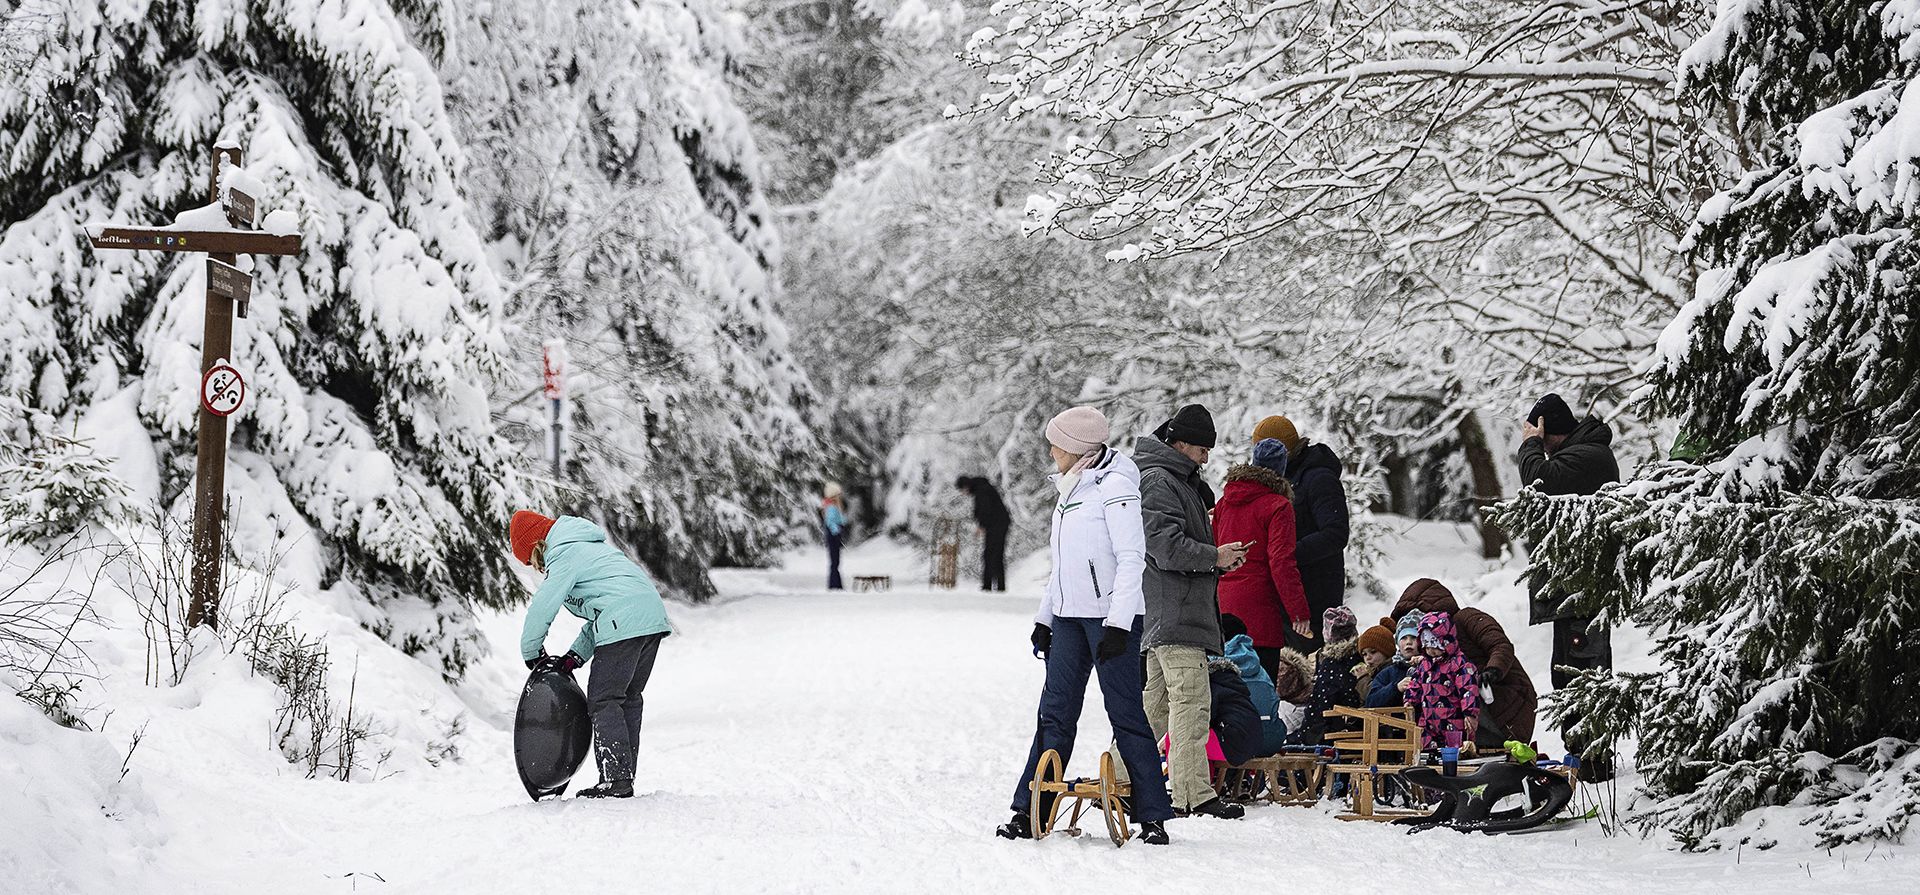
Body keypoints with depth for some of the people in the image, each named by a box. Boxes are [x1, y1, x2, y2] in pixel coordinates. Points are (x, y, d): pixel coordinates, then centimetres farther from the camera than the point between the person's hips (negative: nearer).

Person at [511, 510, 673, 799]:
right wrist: (577, 654, 21)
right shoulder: (589, 545, 30)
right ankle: (625, 780, 14)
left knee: (603, 701, -4)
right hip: (654, 616, 10)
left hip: (623, 625, -10)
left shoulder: (565, 555, -1)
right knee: (628, 699, 14)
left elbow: (542, 608, -3)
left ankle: (616, 780, -9)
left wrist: (531, 653, 12)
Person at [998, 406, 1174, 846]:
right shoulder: (1071, 489, 17)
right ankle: (1030, 812, 8)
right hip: (1069, 615, 8)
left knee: (1125, 713, -6)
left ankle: (1154, 816, -1)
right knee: (1055, 714, 6)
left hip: (1110, 616, -8)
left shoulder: (1114, 486, -10)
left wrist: (1118, 624, -21)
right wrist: (1043, 618, 21)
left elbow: (1131, 557, -16)